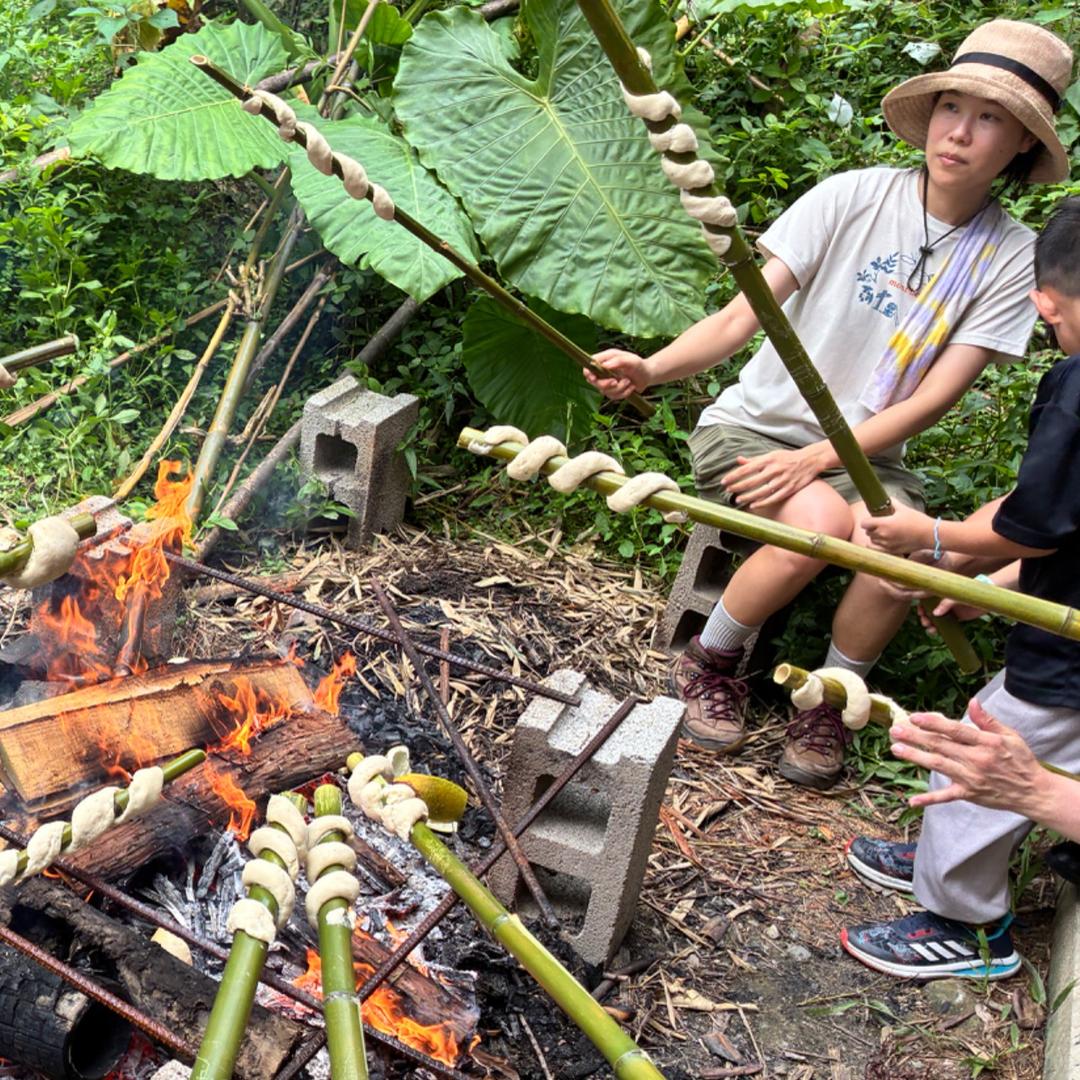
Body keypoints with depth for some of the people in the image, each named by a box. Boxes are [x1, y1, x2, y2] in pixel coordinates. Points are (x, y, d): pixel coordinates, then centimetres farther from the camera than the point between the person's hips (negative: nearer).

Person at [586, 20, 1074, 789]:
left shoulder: (1013, 258, -4)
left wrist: (814, 458, -22)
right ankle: (709, 666, -2)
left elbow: (933, 399, -10)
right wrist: (652, 368, -32)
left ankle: (827, 707, 1)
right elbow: (741, 315, -14)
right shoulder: (855, 196, -8)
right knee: (819, 522, -31)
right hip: (755, 426, -1)